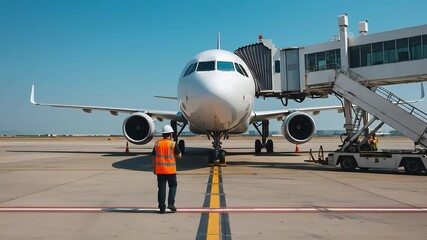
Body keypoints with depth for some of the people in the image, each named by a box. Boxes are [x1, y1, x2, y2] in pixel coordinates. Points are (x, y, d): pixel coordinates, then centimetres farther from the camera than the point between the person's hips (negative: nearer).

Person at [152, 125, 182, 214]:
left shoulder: (157, 144, 4)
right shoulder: (173, 144, -8)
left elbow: (154, 157, 8)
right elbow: (179, 156, -4)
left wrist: (154, 168, 16)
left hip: (159, 170, 3)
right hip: (170, 170, -3)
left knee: (161, 188, 8)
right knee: (173, 186, 12)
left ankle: (162, 207, 10)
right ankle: (171, 203, 1)